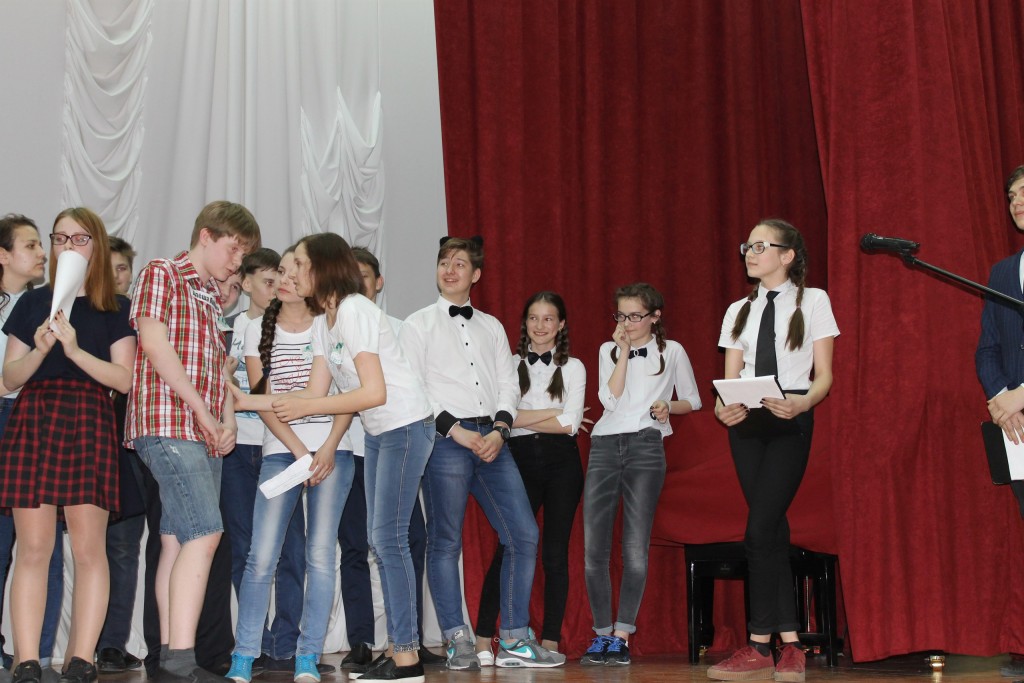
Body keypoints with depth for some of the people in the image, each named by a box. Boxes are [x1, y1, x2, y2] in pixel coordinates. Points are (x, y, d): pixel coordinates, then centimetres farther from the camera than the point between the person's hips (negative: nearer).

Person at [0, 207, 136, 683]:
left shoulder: (116, 309, 10)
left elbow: (124, 378, 0)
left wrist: (75, 350, -13)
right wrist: (40, 349, -8)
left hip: (89, 424, -1)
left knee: (88, 548, -7)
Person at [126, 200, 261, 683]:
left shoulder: (212, 299, 24)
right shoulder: (161, 274, 0)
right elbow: (154, 342, -12)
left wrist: (227, 420, 3)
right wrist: (201, 409, -11)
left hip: (204, 433, 8)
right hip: (167, 422, -8)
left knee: (179, 539, 6)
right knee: (204, 533, -18)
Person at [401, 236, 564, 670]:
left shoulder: (491, 326, 19)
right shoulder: (419, 325, 7)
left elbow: (508, 383, 13)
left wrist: (499, 430, -5)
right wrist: (456, 431, -11)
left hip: (492, 438, 4)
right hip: (444, 439, -4)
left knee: (523, 534, -3)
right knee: (445, 542, -4)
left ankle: (514, 640, 4)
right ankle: (458, 642, 3)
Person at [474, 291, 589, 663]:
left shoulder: (573, 367, 7)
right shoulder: (510, 365, 9)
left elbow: (571, 424, -5)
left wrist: (523, 417, -6)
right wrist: (553, 414, -8)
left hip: (561, 463, 0)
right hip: (521, 459, 0)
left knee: (555, 551, 1)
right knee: (508, 547, -7)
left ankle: (550, 642, 7)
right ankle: (483, 639, -5)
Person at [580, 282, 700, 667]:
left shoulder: (672, 351, 11)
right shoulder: (608, 350, 16)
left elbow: (692, 401, 17)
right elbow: (610, 399, 1)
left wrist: (669, 407, -3)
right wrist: (624, 353, -1)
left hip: (645, 446, -3)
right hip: (605, 444, 3)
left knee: (635, 548, -8)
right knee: (593, 547, -4)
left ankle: (622, 636, -3)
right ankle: (601, 634, 5)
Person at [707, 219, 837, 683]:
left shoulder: (813, 301, 3)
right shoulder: (739, 311, 14)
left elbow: (824, 377, -2)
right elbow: (730, 379, 10)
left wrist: (801, 403, -22)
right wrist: (722, 406, -13)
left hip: (790, 422, -4)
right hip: (746, 423, 4)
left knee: (759, 530, -15)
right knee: (773, 531, 3)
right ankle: (790, 645, 7)